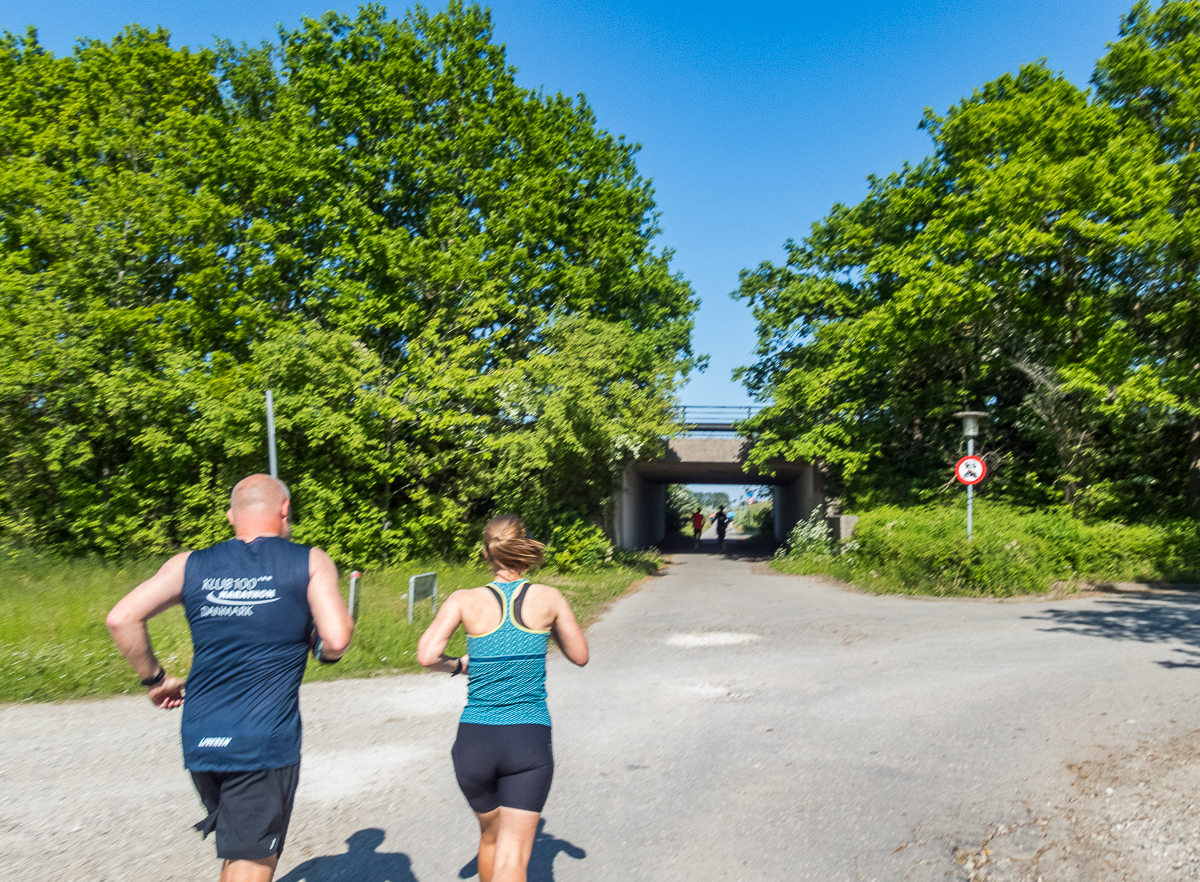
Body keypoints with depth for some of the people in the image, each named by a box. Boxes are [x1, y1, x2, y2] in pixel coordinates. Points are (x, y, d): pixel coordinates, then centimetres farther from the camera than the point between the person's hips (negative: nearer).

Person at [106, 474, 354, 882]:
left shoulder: (190, 565, 7)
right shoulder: (310, 562, -3)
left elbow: (121, 618, 0)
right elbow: (336, 640, -13)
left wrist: (155, 678, 11)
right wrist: (318, 648, 9)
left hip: (199, 739, 5)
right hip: (265, 742, -5)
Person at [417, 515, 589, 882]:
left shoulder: (465, 600, -2)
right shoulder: (549, 598, 0)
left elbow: (427, 655, -13)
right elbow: (580, 656, 11)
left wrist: (458, 665, 7)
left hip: (474, 740, 2)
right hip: (529, 741, -2)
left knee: (490, 836, 27)